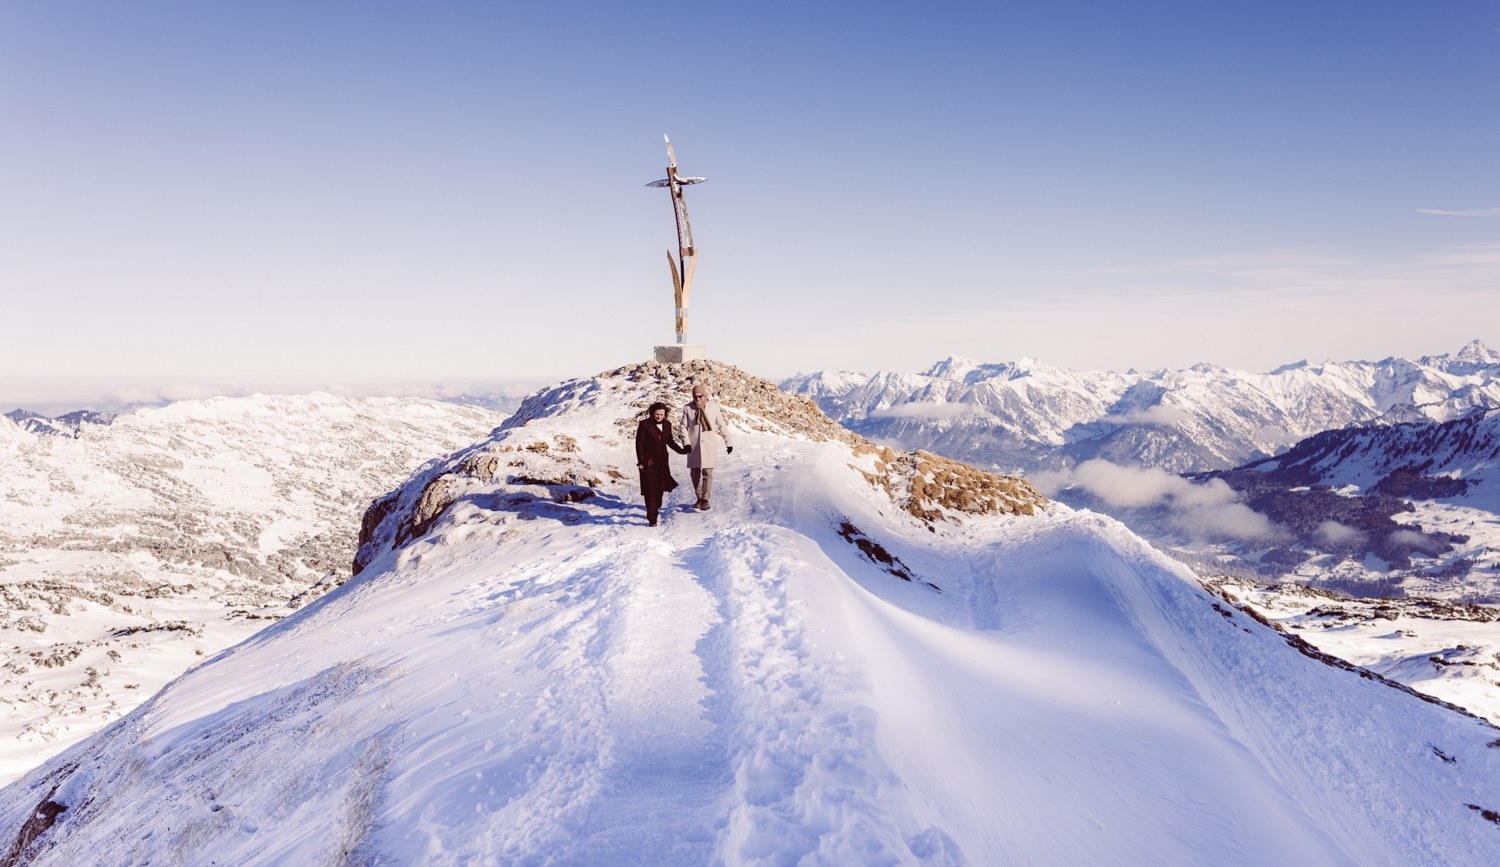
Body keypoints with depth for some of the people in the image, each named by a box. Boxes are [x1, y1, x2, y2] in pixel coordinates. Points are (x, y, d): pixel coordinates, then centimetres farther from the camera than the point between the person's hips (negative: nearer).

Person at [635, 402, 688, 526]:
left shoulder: (667, 425, 6)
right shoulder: (644, 424, -9)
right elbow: (639, 443, -8)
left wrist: (681, 450, 9)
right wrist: (641, 461, -12)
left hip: (662, 461, 5)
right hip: (649, 462, -5)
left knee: (661, 488, 7)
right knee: (651, 490, -4)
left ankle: (655, 510, 29)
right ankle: (652, 518, 0)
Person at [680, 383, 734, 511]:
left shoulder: (714, 407, -1)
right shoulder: (688, 408, -1)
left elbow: (721, 425, 4)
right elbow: (684, 427, 2)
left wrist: (728, 442, 4)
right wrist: (686, 442, -11)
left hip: (709, 445, -2)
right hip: (694, 446, 2)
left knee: (707, 472, -9)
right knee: (695, 473, 8)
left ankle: (705, 500, -6)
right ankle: (699, 498, 23)